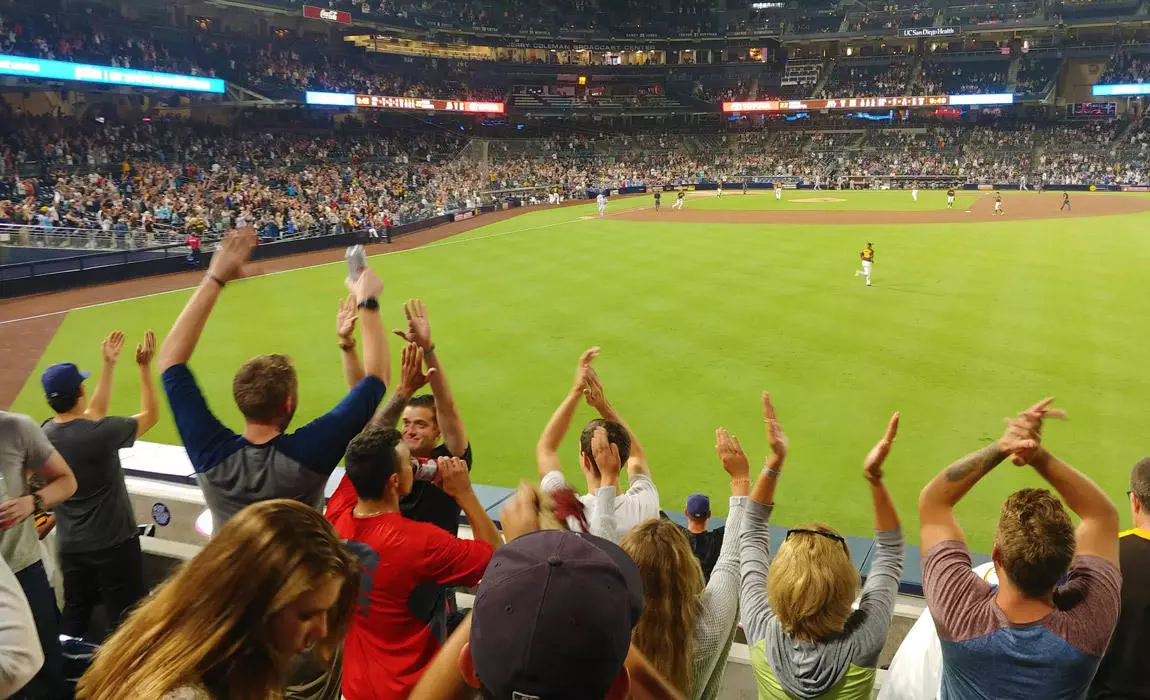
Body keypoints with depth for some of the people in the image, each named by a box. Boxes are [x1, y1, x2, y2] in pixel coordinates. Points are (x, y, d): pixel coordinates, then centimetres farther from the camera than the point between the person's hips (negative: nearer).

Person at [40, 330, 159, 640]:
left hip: (70, 545, 6)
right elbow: (151, 415, -6)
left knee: (73, 620, 19)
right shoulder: (101, 433, -22)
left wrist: (109, 365, 15)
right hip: (114, 543, -6)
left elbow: (92, 415, 14)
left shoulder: (44, 434, -3)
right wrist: (145, 367, -4)